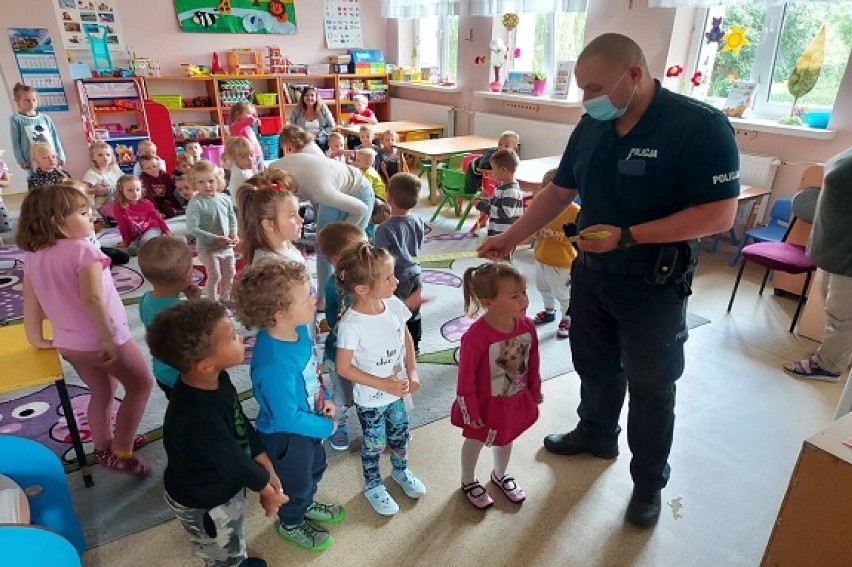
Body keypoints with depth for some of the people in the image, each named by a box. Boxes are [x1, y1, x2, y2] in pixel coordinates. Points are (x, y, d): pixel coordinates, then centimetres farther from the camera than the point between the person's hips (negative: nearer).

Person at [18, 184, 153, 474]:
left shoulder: (32, 255, 2)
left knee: (102, 392, 27)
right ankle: (122, 452, 13)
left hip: (68, 343, 7)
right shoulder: (82, 249, -21)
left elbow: (31, 301, 7)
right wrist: (108, 338, -25)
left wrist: (37, 339, 19)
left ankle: (104, 445, 42)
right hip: (103, 340, -7)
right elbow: (92, 299, -30)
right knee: (140, 384, 13)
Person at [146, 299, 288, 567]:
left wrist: (268, 471, -1)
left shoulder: (215, 379, -16)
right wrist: (268, 490, -10)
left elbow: (242, 425, -5)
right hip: (204, 503, -7)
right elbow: (234, 461, -28)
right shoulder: (200, 417, -42)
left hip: (222, 486, 7)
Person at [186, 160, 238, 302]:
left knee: (229, 274, 15)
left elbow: (232, 217, 11)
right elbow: (192, 228, -23)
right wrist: (215, 238, -26)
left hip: (227, 246, 6)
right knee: (214, 276, -3)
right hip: (207, 247, -5)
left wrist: (233, 233, -6)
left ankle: (225, 299, 36)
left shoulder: (225, 198, -3)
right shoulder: (195, 203, -19)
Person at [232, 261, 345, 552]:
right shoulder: (274, 364, -42)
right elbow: (287, 419, -31)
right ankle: (291, 524, 54)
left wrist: (325, 399, -4)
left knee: (316, 467, 32)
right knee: (297, 482, 22)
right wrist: (327, 427, -18)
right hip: (286, 435, -7)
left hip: (307, 421, 7)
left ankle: (306, 505, 63)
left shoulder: (298, 330, -16)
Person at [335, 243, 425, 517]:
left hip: (398, 390, 5)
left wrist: (412, 373, -6)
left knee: (400, 433, 26)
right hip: (370, 399, -5)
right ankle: (373, 486, 46)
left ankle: (400, 470, 56)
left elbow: (406, 337, 2)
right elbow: (344, 368, -22)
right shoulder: (351, 324, -31)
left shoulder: (393, 304, -14)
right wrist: (384, 384, -21)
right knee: (375, 444, 17)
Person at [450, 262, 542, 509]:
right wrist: (471, 411, -15)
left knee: (506, 438, 29)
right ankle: (468, 482, 49)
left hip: (517, 400, 5)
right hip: (487, 404, -5)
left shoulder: (527, 325, -17)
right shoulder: (476, 336, -34)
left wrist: (535, 392, 10)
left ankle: (500, 475, 58)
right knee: (475, 441, 21)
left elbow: (533, 362, -1)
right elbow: (466, 378, -23)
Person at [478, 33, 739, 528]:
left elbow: (720, 214, -22)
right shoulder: (592, 126, 0)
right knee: (594, 365, 22)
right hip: (590, 272, 6)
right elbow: (558, 192, 6)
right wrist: (510, 238, -1)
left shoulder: (700, 126, -20)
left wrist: (628, 236, -28)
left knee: (651, 386, 11)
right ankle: (597, 433, 48)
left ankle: (650, 480, 32)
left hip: (654, 285, -5)